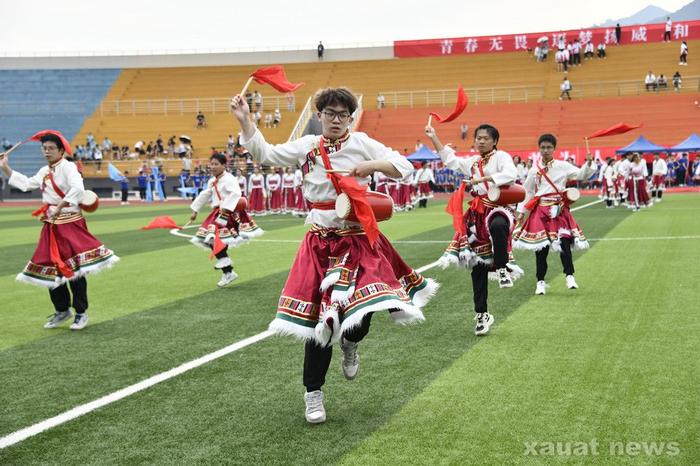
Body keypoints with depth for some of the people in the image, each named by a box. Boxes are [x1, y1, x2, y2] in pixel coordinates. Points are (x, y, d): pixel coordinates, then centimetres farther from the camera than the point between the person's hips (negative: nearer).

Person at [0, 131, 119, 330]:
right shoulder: (44, 171, 15)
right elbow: (25, 184, 26)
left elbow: (77, 189, -27)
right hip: (51, 225, 8)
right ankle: (62, 310, 25)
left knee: (74, 269, -5)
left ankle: (81, 313, 5)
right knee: (50, 269, 11)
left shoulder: (68, 167, -11)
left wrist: (59, 207, -28)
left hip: (70, 224, -8)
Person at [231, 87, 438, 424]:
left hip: (359, 240, -1)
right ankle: (313, 393, 16)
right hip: (322, 241, 1)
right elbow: (265, 154, 8)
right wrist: (244, 120, 0)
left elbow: (405, 167, -2)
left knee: (360, 312, -13)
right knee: (319, 319, 1)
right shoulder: (306, 146, 5)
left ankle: (350, 345, 28)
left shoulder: (361, 144, -1)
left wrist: (374, 165, -18)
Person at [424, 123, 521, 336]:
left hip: (498, 208, -6)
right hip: (477, 214, 6)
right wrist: (434, 137, 20)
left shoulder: (501, 156, -2)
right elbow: (449, 159, 23)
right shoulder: (471, 162, 17)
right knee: (478, 265, 4)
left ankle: (502, 267, -24)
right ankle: (481, 314, 11)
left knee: (498, 226, -45)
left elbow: (510, 174, -20)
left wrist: (483, 179, -22)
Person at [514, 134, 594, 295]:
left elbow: (581, 174, -7)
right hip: (541, 209, 1)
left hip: (559, 208, -1)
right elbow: (528, 192, 12)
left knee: (564, 241, -12)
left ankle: (570, 276, -4)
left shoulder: (562, 166, 1)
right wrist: (521, 211, 12)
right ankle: (540, 281, 11)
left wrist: (588, 164, -26)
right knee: (541, 246, 2)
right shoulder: (534, 170, 6)